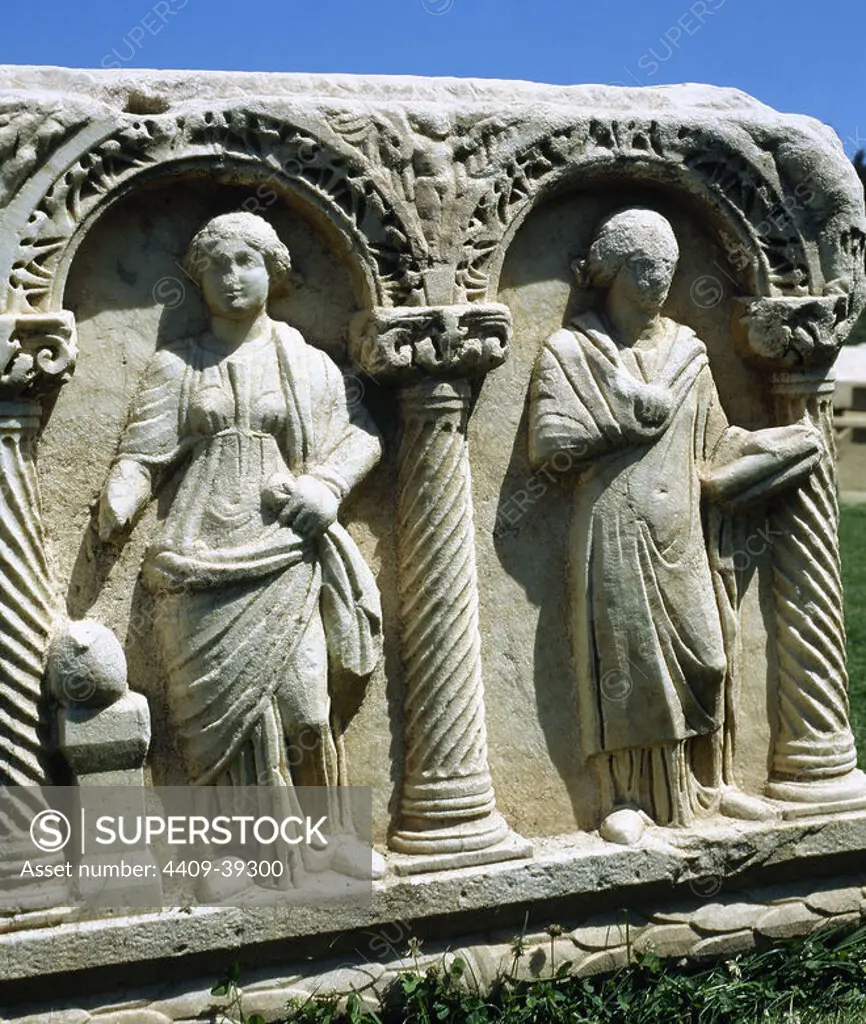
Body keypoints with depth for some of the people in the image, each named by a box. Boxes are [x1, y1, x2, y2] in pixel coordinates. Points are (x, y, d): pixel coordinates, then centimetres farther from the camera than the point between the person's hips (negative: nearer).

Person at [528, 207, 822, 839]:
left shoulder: (686, 349, 13)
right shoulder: (570, 350, 0)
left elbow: (715, 444, 15)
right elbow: (550, 440, -12)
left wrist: (790, 444, 10)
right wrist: (627, 426, -8)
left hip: (679, 534, 5)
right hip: (614, 532, -4)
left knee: (695, 654, 3)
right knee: (624, 658, -2)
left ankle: (687, 784, 18)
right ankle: (627, 797, 9)